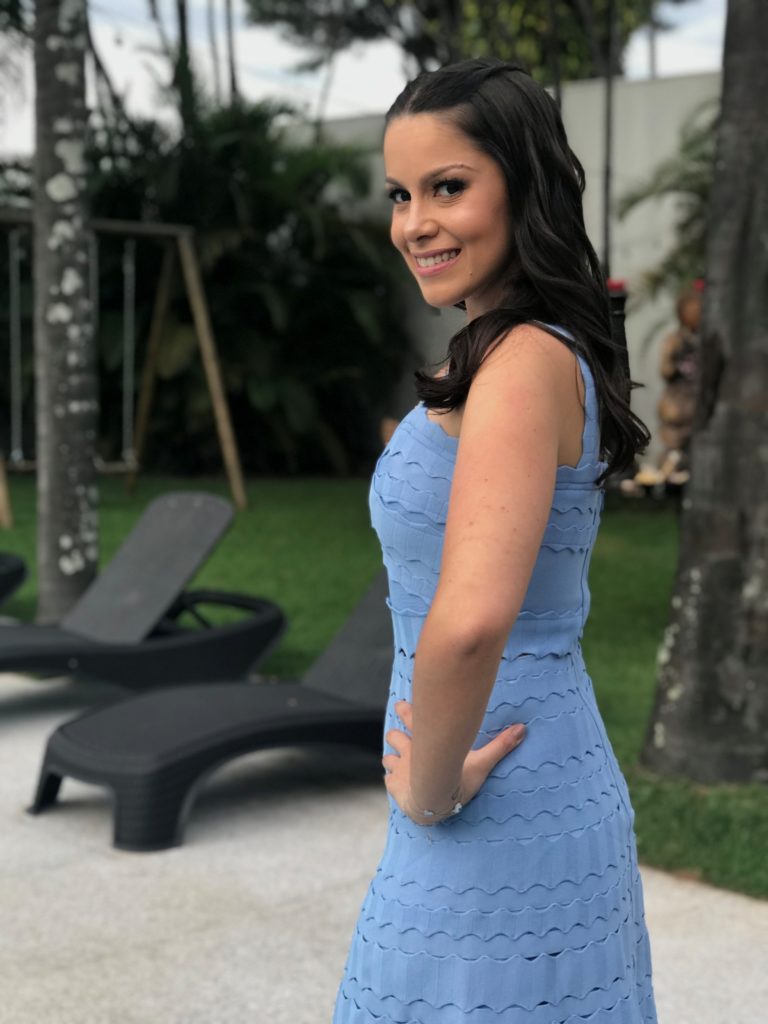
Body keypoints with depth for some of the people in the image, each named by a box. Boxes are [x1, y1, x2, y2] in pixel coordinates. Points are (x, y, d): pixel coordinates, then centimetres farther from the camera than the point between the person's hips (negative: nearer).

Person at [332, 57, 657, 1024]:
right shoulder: (550, 353, 9)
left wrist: (432, 790, -19)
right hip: (552, 788, 9)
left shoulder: (523, 364, -20)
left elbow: (469, 621, -35)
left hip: (494, 823, -9)